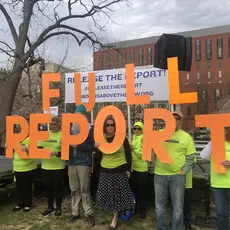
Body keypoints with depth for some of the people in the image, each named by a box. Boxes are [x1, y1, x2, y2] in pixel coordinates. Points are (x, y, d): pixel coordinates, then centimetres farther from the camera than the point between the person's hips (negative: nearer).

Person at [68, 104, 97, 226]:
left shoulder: (91, 129, -6)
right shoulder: (71, 128, 9)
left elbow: (94, 146, -11)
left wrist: (79, 146, -18)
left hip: (84, 163, -5)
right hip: (72, 163, 5)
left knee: (84, 190, 0)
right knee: (74, 189, 12)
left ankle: (89, 213, 13)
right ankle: (75, 212, 23)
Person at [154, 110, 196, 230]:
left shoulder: (186, 137, -1)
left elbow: (191, 157, 1)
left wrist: (184, 171, -6)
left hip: (177, 176, -1)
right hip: (160, 175, 2)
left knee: (178, 207, 10)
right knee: (160, 206, 15)